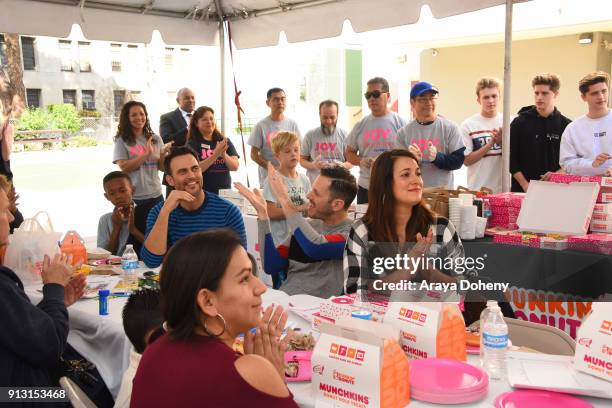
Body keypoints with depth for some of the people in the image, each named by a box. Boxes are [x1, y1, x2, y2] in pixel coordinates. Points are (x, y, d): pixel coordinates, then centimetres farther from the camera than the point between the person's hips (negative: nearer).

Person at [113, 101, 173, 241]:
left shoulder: (155, 139, 7)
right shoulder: (122, 141, -3)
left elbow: (162, 167, 8)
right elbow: (124, 167, -12)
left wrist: (163, 154, -12)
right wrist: (147, 154, -18)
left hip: (156, 196, 3)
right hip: (132, 198, -3)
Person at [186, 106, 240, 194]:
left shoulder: (224, 141, 7)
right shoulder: (192, 144, -1)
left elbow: (235, 167, 0)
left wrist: (224, 155, -18)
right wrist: (215, 154, -22)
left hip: (225, 192, 3)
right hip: (203, 193, -3)